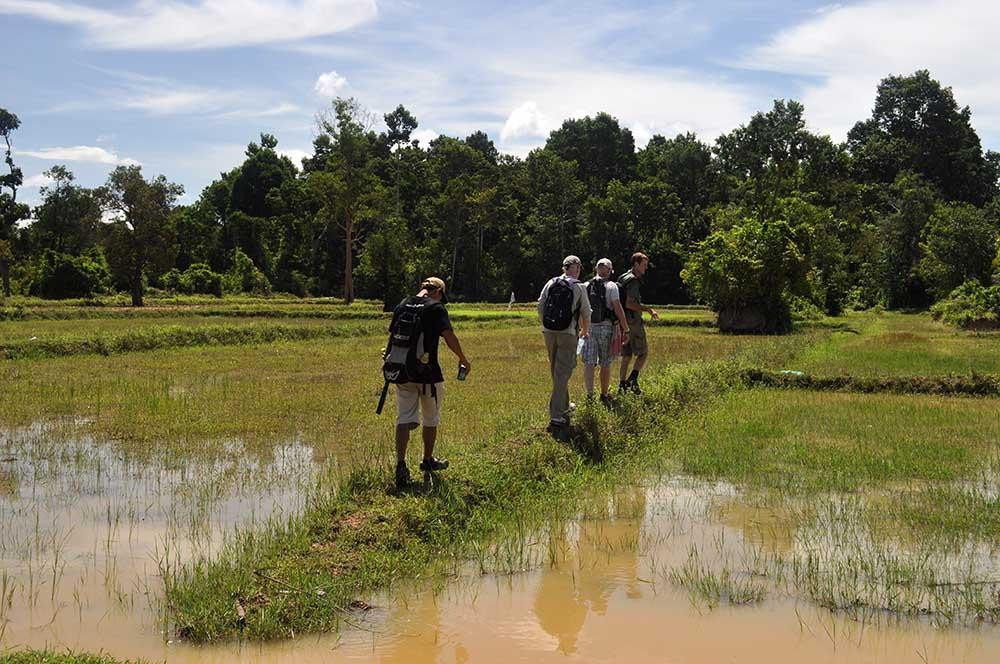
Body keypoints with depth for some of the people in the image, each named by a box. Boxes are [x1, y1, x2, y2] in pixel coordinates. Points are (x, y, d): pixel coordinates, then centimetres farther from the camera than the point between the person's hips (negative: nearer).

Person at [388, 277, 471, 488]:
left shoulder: (401, 305, 8)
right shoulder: (436, 308, -8)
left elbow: (392, 334, 12)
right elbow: (449, 337, -15)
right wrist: (463, 359, -3)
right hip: (428, 372, -4)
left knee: (404, 419, 2)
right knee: (431, 419, 15)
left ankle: (400, 465, -11)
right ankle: (428, 461, 28)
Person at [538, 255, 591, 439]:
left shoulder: (551, 283, 5)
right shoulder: (579, 287, -4)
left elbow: (540, 305, 6)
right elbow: (586, 313, 1)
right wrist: (585, 331, 19)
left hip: (549, 332, 4)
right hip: (568, 334, -4)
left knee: (556, 372, 19)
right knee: (562, 374, -6)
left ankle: (563, 408, 34)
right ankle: (556, 417, -14)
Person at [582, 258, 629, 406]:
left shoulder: (586, 286, 7)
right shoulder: (611, 286, -7)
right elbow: (618, 309, -12)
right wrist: (626, 329, -7)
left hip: (589, 327, 3)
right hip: (606, 327, -3)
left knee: (589, 362, 0)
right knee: (605, 363, 10)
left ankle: (590, 394, -12)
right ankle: (604, 395, 21)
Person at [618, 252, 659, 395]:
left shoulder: (624, 278, 15)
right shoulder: (633, 280, -15)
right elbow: (629, 304, -23)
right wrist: (648, 309, -18)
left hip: (624, 322, 9)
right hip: (633, 321, -9)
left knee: (626, 355, 12)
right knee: (643, 352, -1)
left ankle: (622, 384, 13)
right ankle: (632, 379, -12)